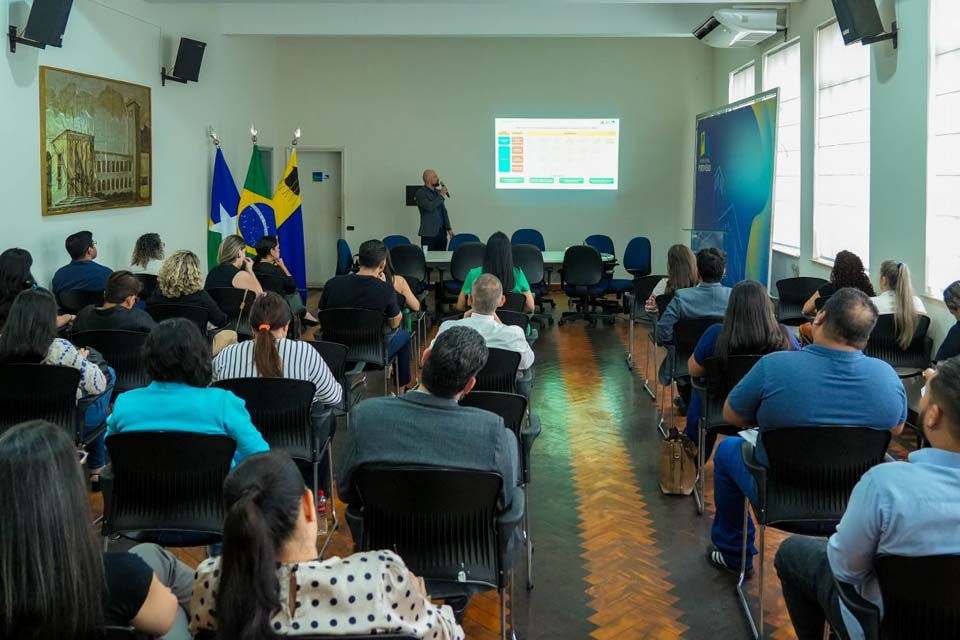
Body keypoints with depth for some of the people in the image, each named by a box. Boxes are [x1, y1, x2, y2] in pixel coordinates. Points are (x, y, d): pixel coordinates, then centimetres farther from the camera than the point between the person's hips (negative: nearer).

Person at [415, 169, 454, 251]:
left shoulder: (438, 192, 16)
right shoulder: (421, 193, -5)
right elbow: (429, 207, -21)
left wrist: (449, 228, 16)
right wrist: (441, 196, -12)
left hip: (442, 232, 6)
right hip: (429, 233, -6)